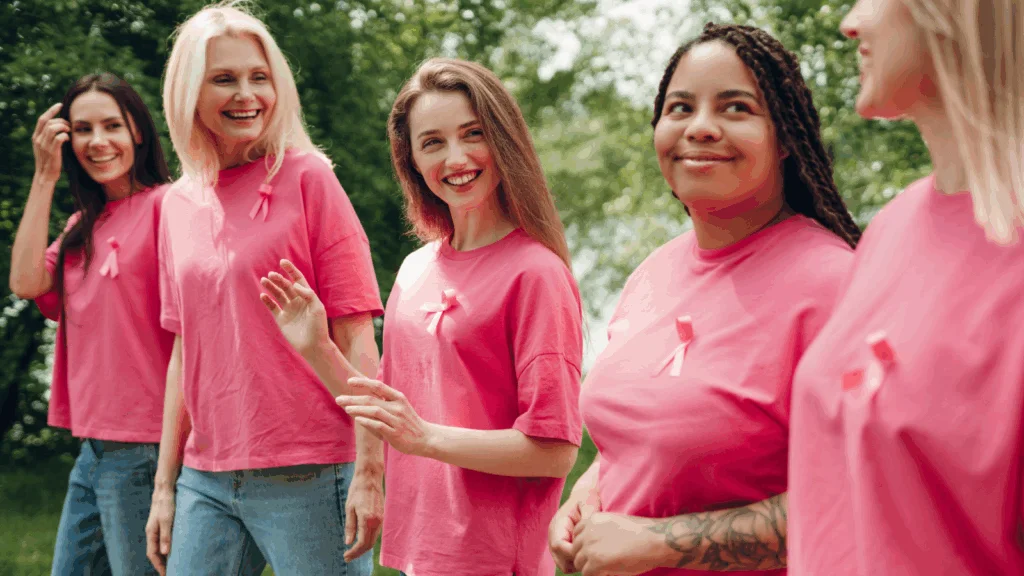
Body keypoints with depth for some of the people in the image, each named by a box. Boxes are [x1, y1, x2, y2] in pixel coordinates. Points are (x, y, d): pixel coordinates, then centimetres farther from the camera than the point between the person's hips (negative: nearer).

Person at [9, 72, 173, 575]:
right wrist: (44, 177, 4)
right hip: (94, 447, 8)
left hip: (141, 449, -8)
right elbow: (26, 282, 3)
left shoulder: (165, 205, -9)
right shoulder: (84, 225, 17)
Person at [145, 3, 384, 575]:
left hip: (306, 478, -5)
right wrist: (165, 485, 14)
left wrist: (369, 473, -14)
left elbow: (356, 340, -8)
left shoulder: (307, 178, -4)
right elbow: (185, 354, 16)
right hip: (205, 482, 5)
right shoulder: (180, 205, 11)